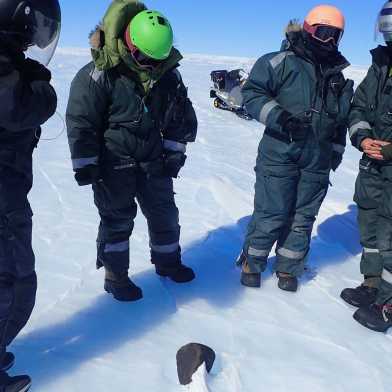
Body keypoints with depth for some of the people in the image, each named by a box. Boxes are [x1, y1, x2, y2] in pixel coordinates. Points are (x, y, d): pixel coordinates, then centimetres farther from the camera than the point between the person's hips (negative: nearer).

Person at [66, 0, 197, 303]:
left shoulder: (168, 73, -3)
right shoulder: (98, 75, -18)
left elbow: (181, 116, 10)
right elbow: (81, 121, -14)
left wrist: (174, 152, 8)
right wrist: (85, 166, -13)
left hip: (153, 162, 5)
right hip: (113, 165, -5)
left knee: (164, 214, 14)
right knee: (117, 220, 3)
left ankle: (167, 261, 36)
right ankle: (115, 276, 21)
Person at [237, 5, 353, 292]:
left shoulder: (338, 75, 16)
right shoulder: (282, 62, -4)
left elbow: (342, 116, 26)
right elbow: (252, 93, -8)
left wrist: (337, 149, 22)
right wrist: (278, 116, -20)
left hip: (318, 162, 6)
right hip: (280, 155, -5)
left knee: (303, 219, 10)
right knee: (270, 215, 0)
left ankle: (288, 268, 27)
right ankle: (252, 263, 21)